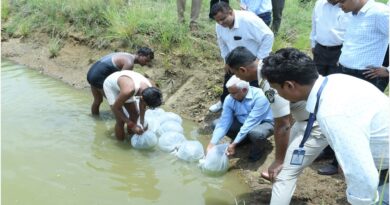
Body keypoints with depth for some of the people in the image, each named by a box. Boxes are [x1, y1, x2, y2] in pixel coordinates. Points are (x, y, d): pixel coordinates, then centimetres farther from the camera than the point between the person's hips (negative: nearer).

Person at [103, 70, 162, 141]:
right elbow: (115, 108, -28)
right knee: (121, 120, -10)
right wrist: (132, 125, -28)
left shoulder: (150, 88, -27)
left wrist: (142, 123, -15)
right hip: (111, 85, -5)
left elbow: (142, 105, -7)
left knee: (135, 114, 5)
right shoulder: (128, 90, -45)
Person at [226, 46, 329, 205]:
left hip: (318, 124, -10)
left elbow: (282, 126, -24)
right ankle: (277, 175, 58)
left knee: (285, 172, -8)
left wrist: (278, 161, -10)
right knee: (289, 145, 32)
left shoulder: (271, 83, -30)